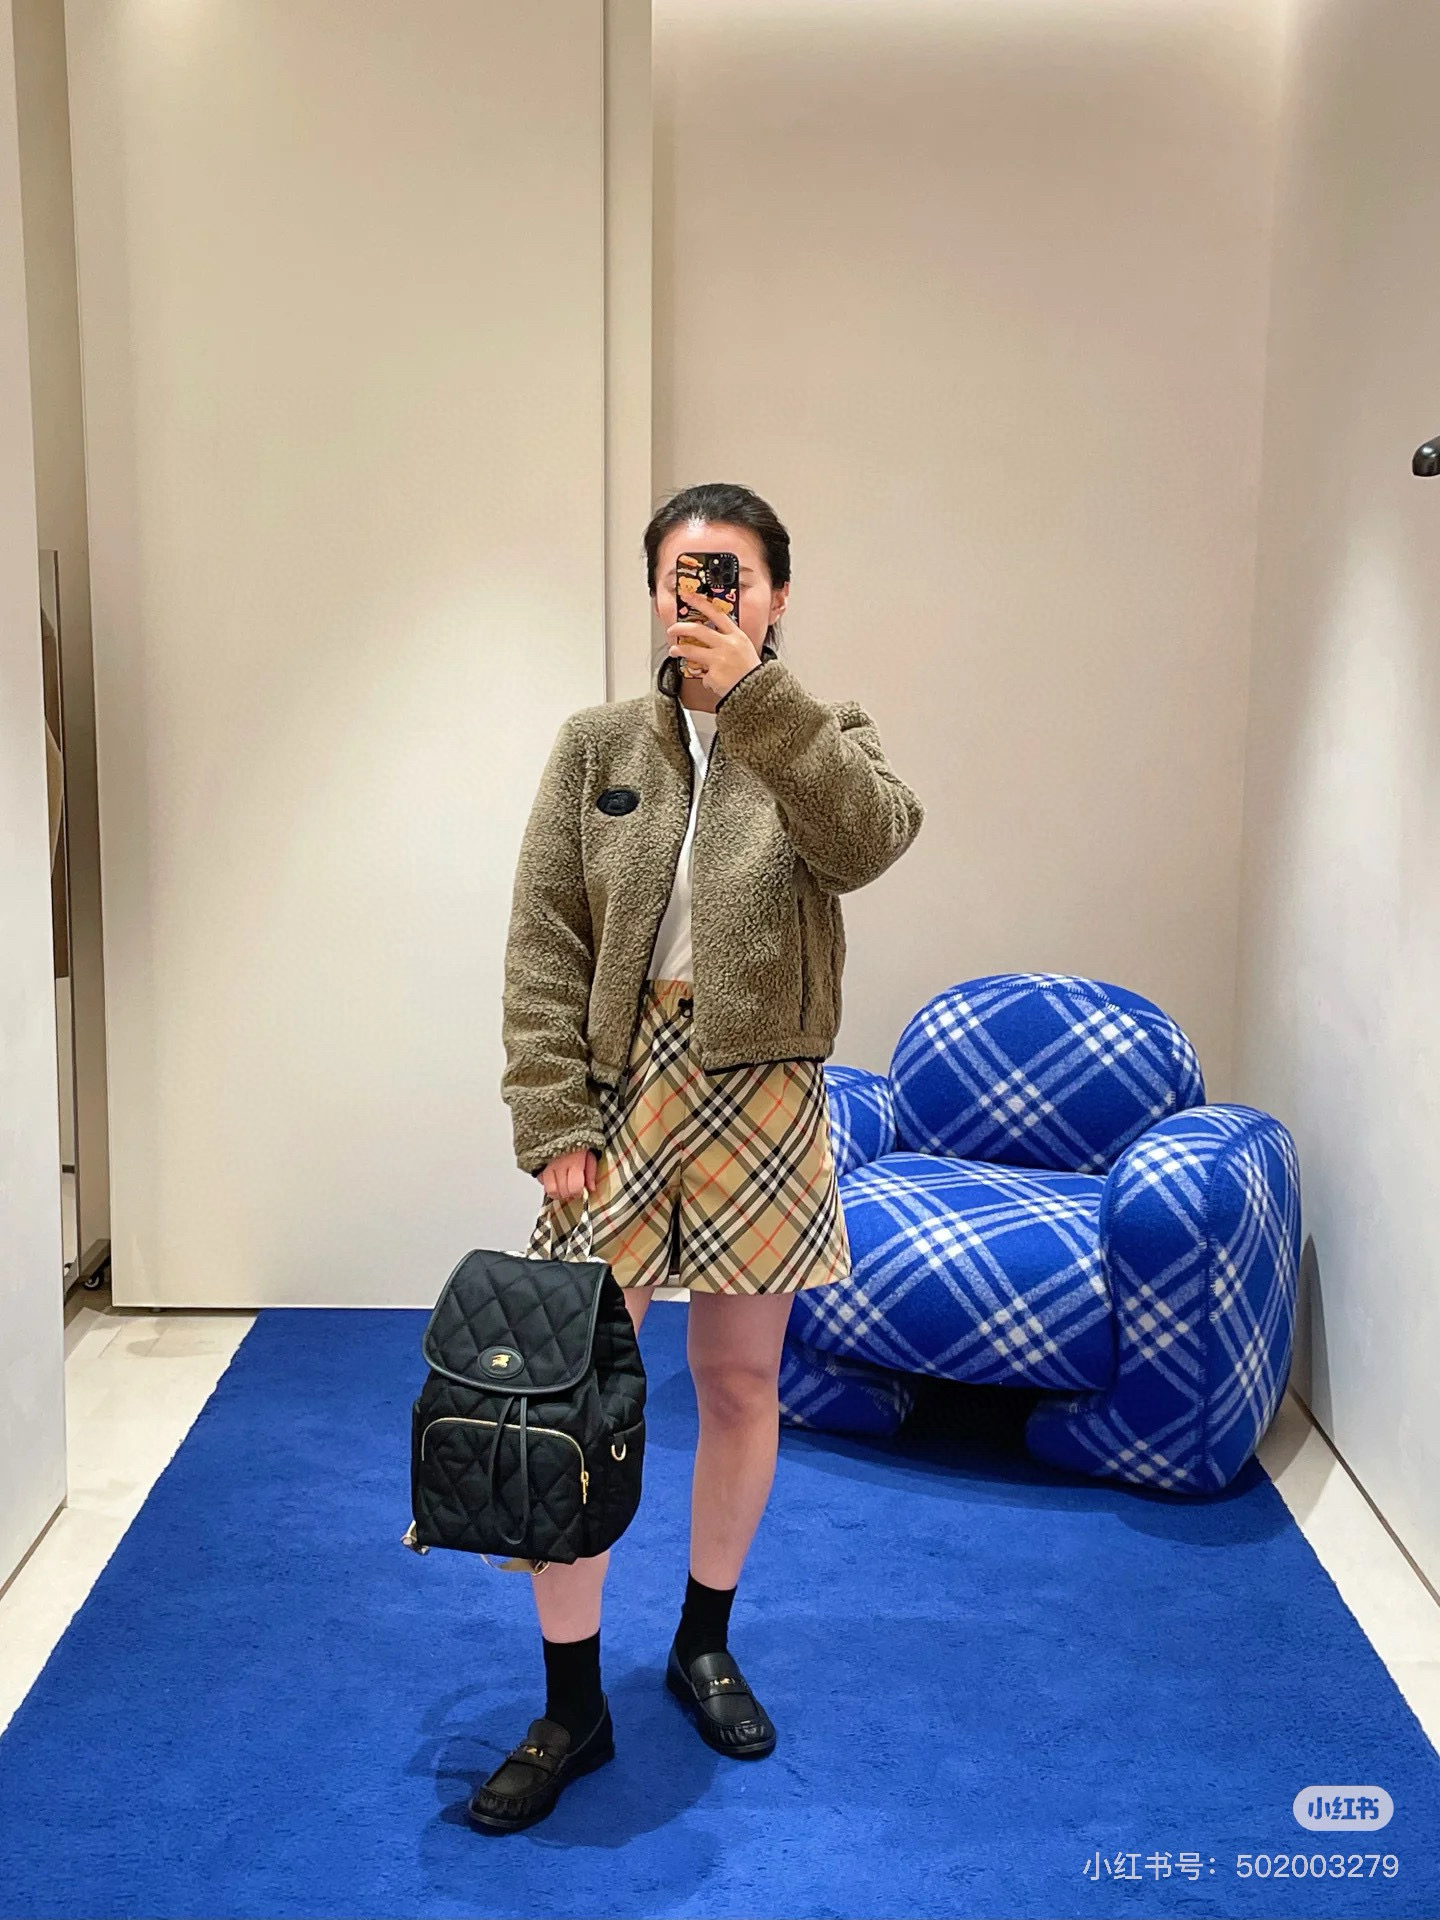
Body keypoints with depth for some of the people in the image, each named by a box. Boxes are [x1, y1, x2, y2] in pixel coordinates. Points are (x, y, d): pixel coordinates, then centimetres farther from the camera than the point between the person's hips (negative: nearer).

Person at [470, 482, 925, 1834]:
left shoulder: (818, 740, 3)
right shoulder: (597, 745, 4)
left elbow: (868, 840, -21)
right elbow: (542, 946, -1)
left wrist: (754, 692, -29)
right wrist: (554, 1123, -9)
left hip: (759, 1098, 0)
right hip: (619, 1087, 0)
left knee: (740, 1387, 12)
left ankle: (704, 1645, 35)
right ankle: (571, 1708, 14)